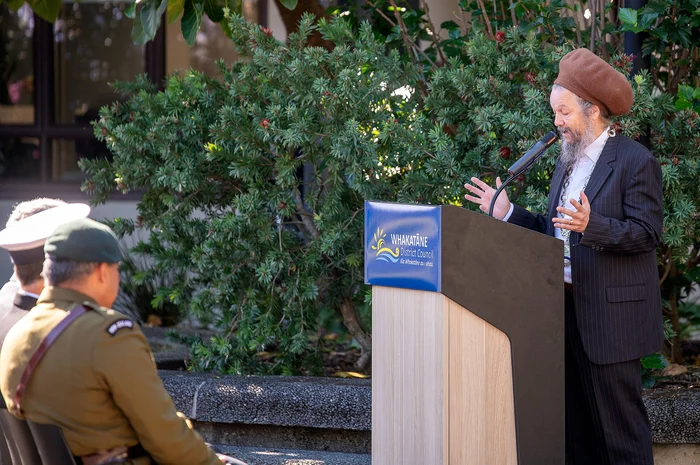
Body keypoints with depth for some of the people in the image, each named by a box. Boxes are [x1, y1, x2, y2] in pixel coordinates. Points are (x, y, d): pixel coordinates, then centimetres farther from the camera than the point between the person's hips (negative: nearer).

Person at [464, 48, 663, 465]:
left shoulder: (636, 161, -8)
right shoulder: (568, 161, 17)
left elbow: (646, 233, -15)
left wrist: (592, 225, -29)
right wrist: (507, 212, 10)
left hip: (610, 315, -8)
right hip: (567, 309, 8)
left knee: (618, 420, -6)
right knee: (576, 420, 10)